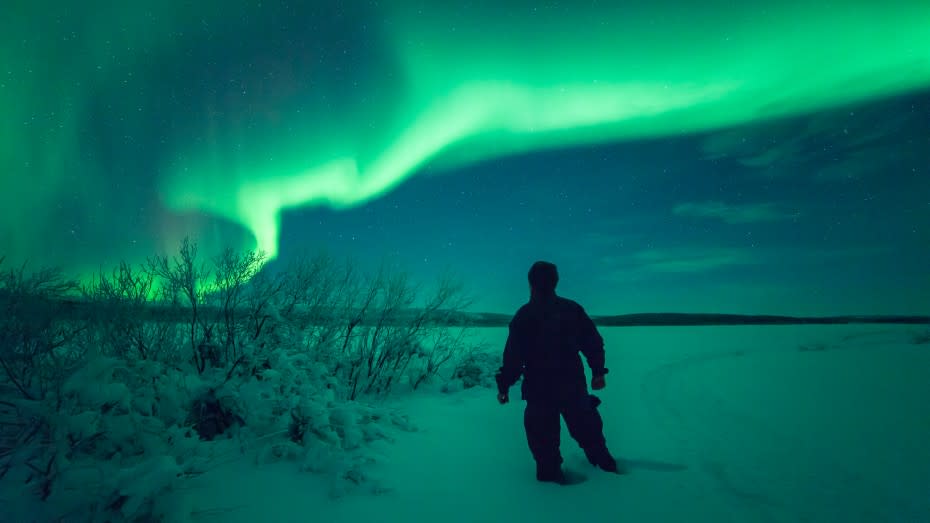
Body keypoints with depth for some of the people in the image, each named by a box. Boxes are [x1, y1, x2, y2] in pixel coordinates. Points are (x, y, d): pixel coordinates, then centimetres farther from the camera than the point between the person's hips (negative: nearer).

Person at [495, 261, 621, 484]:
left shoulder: (524, 315, -11)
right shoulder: (572, 309, 1)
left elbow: (513, 355, -13)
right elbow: (594, 342, 4)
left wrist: (504, 385, -5)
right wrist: (598, 372, 13)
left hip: (539, 388, -4)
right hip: (574, 384, 4)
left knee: (543, 431, 10)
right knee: (585, 424, 21)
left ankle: (550, 470, 13)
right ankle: (604, 461, 32)